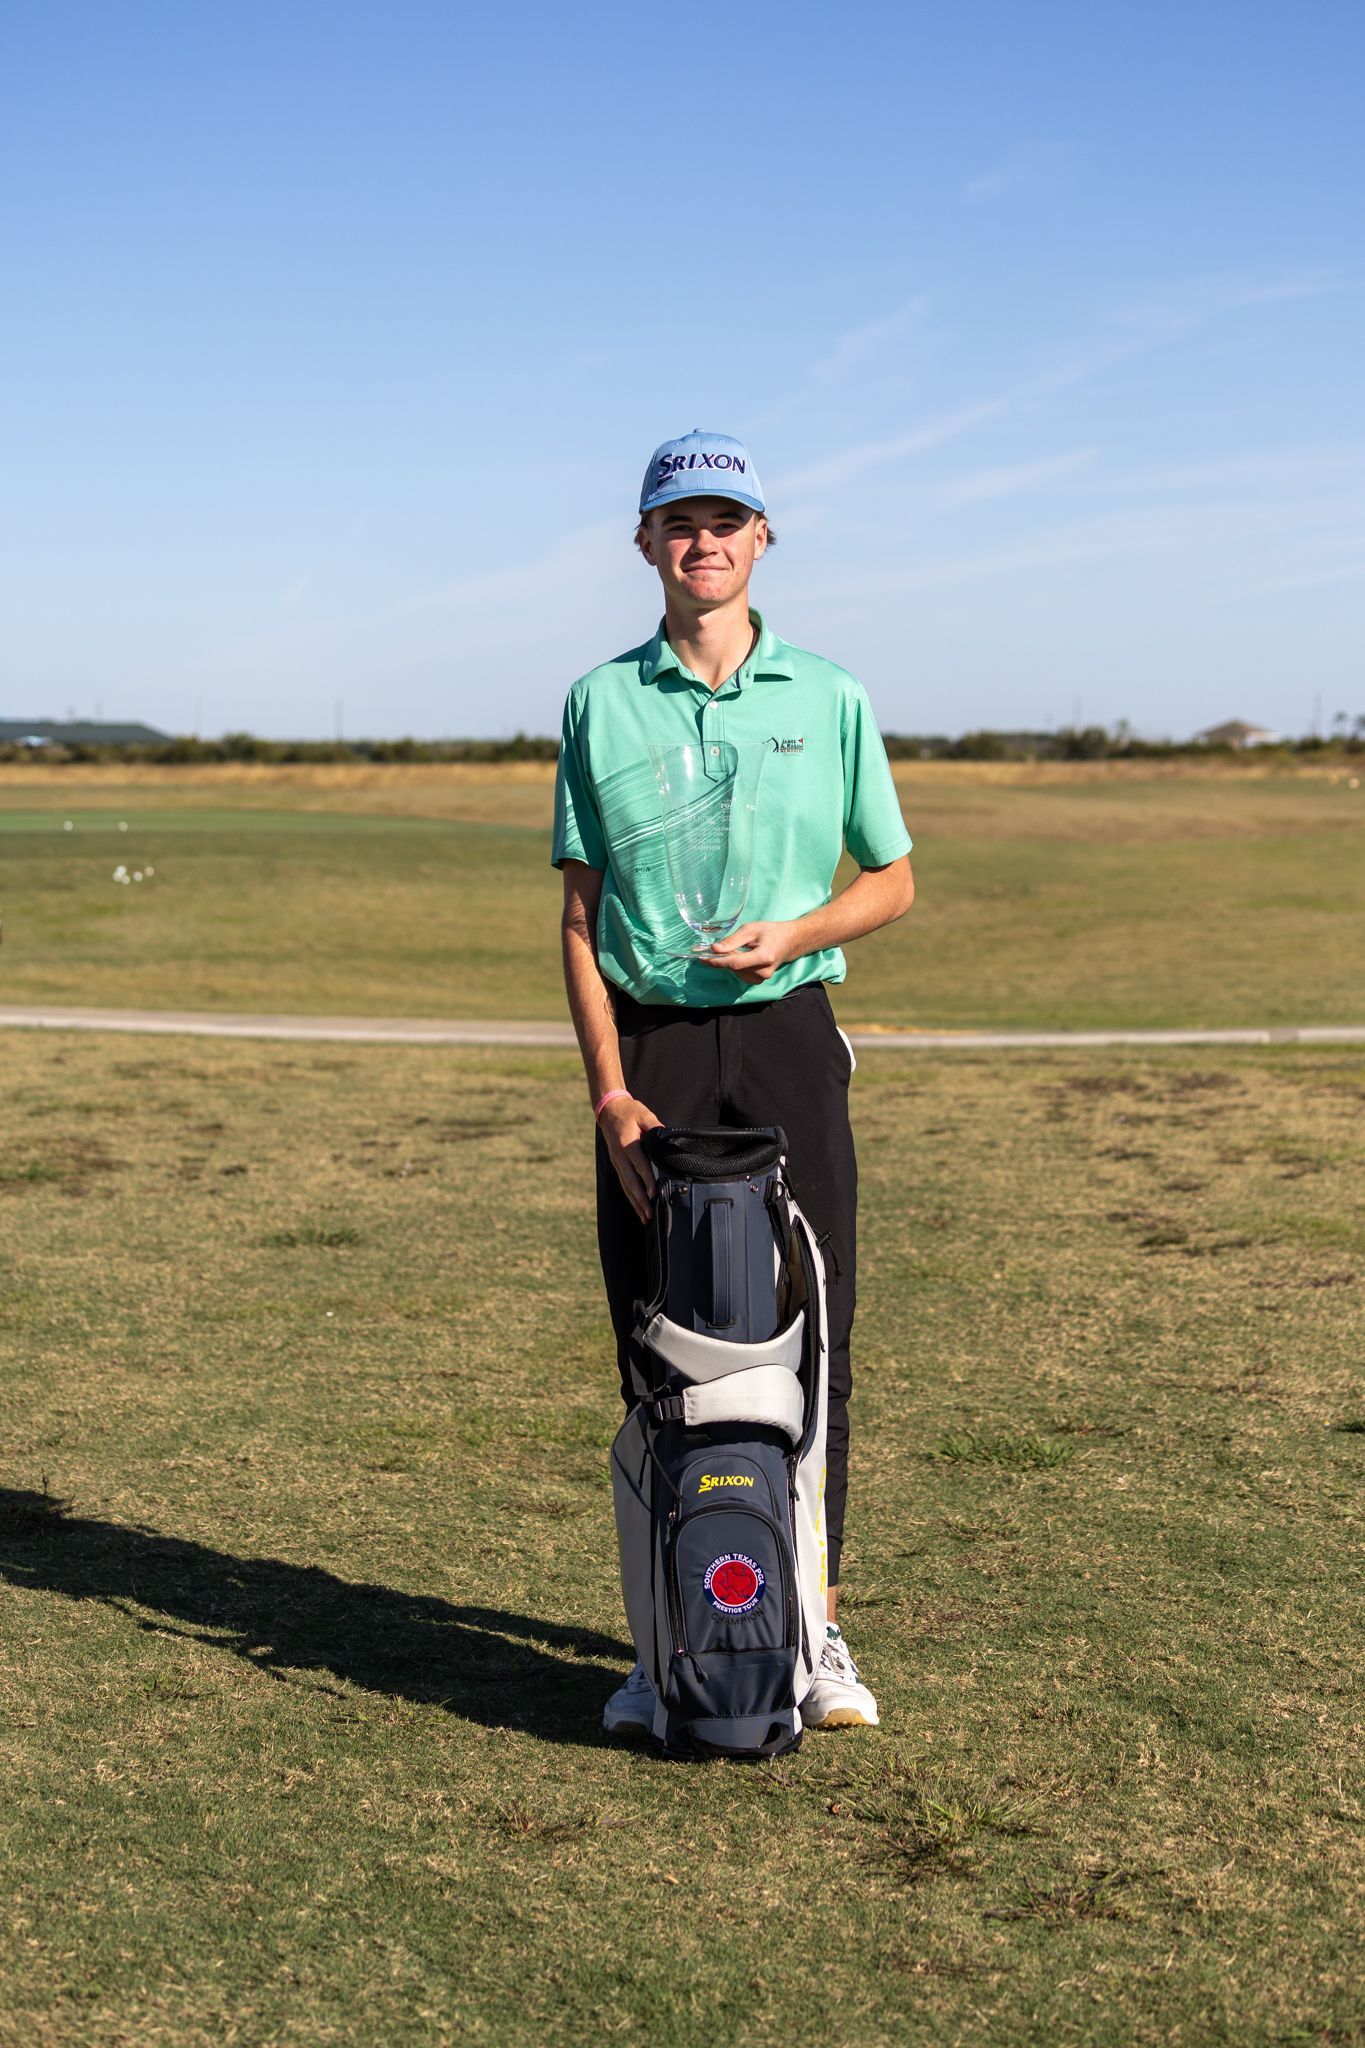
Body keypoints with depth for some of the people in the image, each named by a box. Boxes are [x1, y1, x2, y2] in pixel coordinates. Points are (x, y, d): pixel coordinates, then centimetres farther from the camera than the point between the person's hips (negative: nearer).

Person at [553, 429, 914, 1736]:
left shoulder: (829, 699, 5)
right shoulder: (599, 705, 5)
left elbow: (893, 881, 11)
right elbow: (580, 917, 4)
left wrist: (793, 933, -10)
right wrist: (609, 1091, -6)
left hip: (787, 1038, 0)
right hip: (650, 1050, 0)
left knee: (809, 1337, 1)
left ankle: (814, 1624, 14)